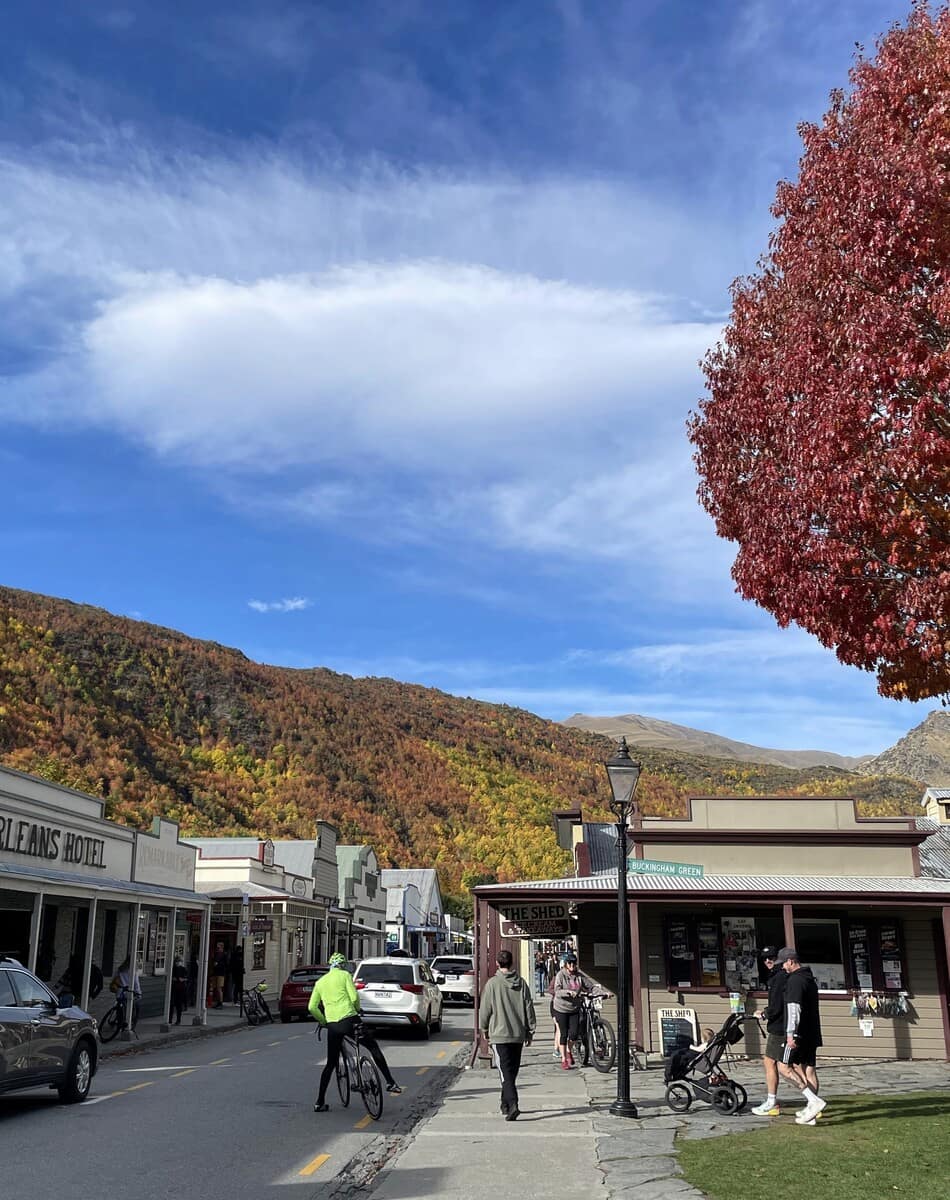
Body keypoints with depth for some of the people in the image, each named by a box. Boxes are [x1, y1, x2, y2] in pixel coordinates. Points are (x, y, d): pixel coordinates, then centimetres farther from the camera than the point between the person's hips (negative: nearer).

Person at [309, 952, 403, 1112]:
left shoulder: (320, 982, 15)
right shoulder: (344, 975, 3)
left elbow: (312, 1007, 9)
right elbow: (354, 997, -7)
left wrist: (323, 1021, 21)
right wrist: (358, 1009, 12)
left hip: (332, 1026, 4)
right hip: (349, 1021, -4)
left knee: (331, 1064, 15)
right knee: (374, 1047, 13)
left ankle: (320, 1102, 14)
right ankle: (390, 1082, 7)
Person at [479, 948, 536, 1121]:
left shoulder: (492, 984, -8)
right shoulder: (522, 983, 2)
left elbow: (485, 1009, -3)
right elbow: (529, 1008, 4)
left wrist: (484, 1028, 12)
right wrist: (530, 1031, 13)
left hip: (499, 1035, -4)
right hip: (518, 1035, 4)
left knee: (506, 1072, -5)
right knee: (512, 1072, 17)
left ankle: (512, 1105, -21)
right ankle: (506, 1105, 28)